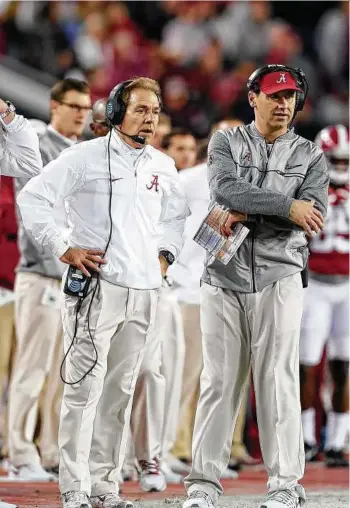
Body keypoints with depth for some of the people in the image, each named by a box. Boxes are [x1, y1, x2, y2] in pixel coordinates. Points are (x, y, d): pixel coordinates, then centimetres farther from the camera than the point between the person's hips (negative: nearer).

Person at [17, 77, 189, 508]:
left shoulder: (163, 166, 13)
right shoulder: (86, 157, -5)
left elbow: (176, 215, 31)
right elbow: (32, 198, -7)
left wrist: (164, 255, 16)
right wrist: (63, 249, -11)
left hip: (143, 293, 6)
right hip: (95, 286, -6)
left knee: (120, 392, 9)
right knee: (85, 388, -7)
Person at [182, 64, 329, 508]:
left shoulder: (309, 155, 9)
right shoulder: (226, 143, 9)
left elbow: (312, 214, -7)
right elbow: (225, 189, -12)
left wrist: (246, 214, -13)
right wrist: (285, 205, -19)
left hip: (278, 278, 0)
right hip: (224, 276, 0)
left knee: (278, 380, -4)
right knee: (218, 380, 1)